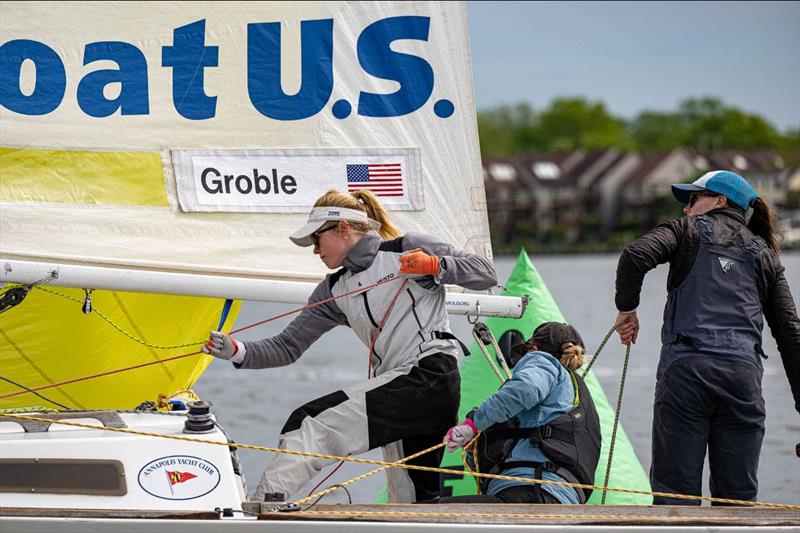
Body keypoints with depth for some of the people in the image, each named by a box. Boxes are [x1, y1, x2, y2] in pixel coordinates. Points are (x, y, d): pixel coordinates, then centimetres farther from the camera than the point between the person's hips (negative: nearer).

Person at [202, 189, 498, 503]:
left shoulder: (407, 250, 3)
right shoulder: (335, 290, 21)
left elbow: (487, 274, 2)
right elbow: (287, 347, 16)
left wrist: (435, 265, -12)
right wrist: (236, 352, 1)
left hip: (431, 374, -8)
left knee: (313, 424, -18)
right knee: (411, 503, 9)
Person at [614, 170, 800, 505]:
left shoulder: (689, 230, 13)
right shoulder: (764, 255, 21)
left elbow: (636, 257, -7)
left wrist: (626, 309, 9)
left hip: (686, 368, -3)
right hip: (743, 376, 3)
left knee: (675, 491, -4)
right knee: (738, 496, 6)